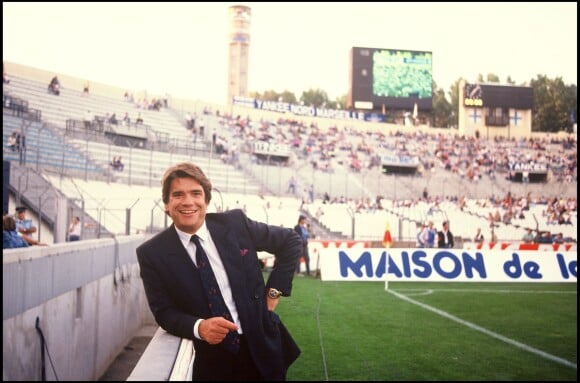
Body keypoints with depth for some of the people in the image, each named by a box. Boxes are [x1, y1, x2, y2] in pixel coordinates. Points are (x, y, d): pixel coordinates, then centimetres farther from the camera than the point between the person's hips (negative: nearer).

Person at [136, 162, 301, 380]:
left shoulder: (235, 223, -6)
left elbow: (291, 242, 6)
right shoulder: (152, 254, -7)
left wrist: (274, 291, 0)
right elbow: (164, 312, -5)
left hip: (263, 347, 1)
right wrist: (198, 327, -23)